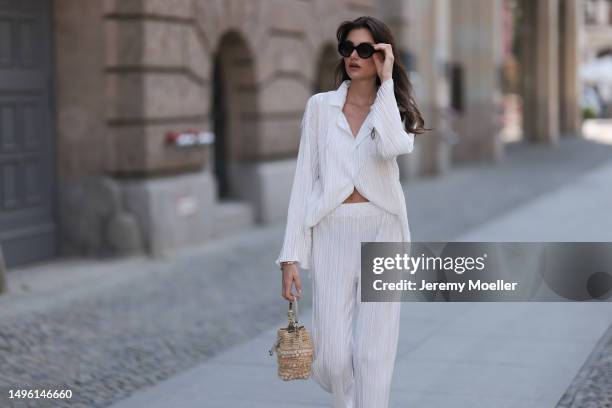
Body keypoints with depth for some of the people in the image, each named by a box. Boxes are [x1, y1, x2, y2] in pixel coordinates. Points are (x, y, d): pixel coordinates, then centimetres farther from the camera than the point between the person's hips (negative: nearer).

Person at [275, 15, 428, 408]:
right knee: (333, 359, -2)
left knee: (374, 353, -2)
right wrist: (292, 254, -2)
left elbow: (391, 147, -21)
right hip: (332, 232, 0)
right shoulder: (320, 106, 5)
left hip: (381, 232, 0)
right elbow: (305, 180, 3)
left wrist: (385, 81, -13)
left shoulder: (395, 108, 5)